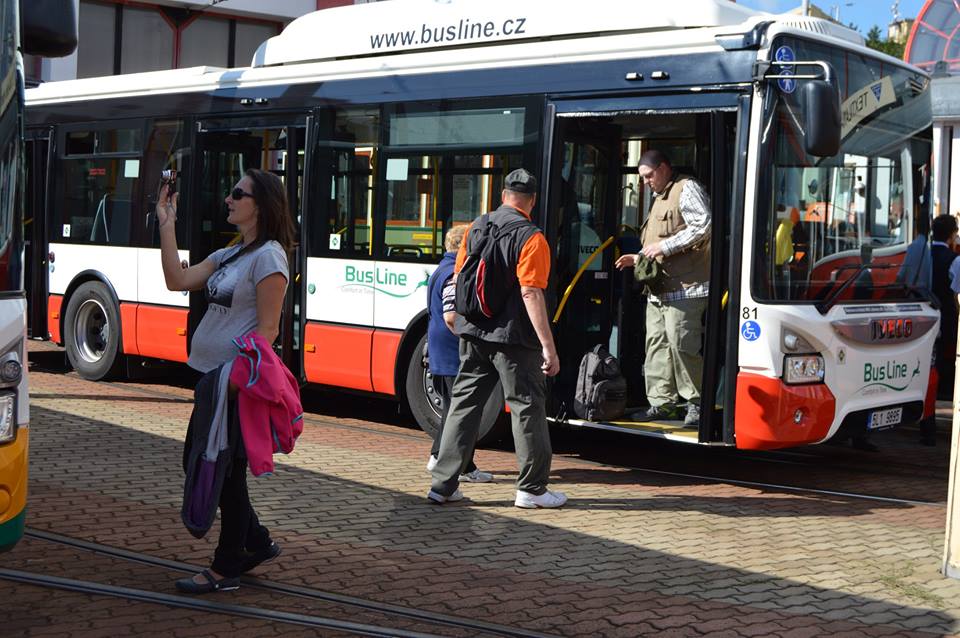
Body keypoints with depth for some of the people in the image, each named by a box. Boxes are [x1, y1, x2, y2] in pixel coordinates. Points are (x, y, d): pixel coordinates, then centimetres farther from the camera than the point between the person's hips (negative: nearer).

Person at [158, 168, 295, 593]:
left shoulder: (268, 256, -12)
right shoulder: (228, 255, 14)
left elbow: (267, 328, -17)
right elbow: (177, 281, 6)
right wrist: (167, 226, 6)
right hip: (211, 376, 9)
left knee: (227, 469, 0)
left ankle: (226, 569, 13)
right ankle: (256, 543, 29)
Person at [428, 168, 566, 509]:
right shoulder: (530, 237, -12)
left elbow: (458, 279, 13)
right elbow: (531, 293, -19)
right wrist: (548, 346, -19)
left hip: (473, 334, 6)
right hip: (513, 338, -6)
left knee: (463, 404, 11)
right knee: (527, 407, 4)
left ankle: (444, 483, 12)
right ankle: (532, 489, 9)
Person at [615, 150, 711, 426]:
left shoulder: (687, 189, -5)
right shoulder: (660, 198, 25)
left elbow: (704, 225, -18)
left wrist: (665, 246, -17)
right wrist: (639, 257, 17)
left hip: (684, 287, -10)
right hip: (659, 287, 10)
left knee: (681, 343, -11)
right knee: (656, 343, 7)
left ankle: (697, 403, -2)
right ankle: (662, 402, 12)